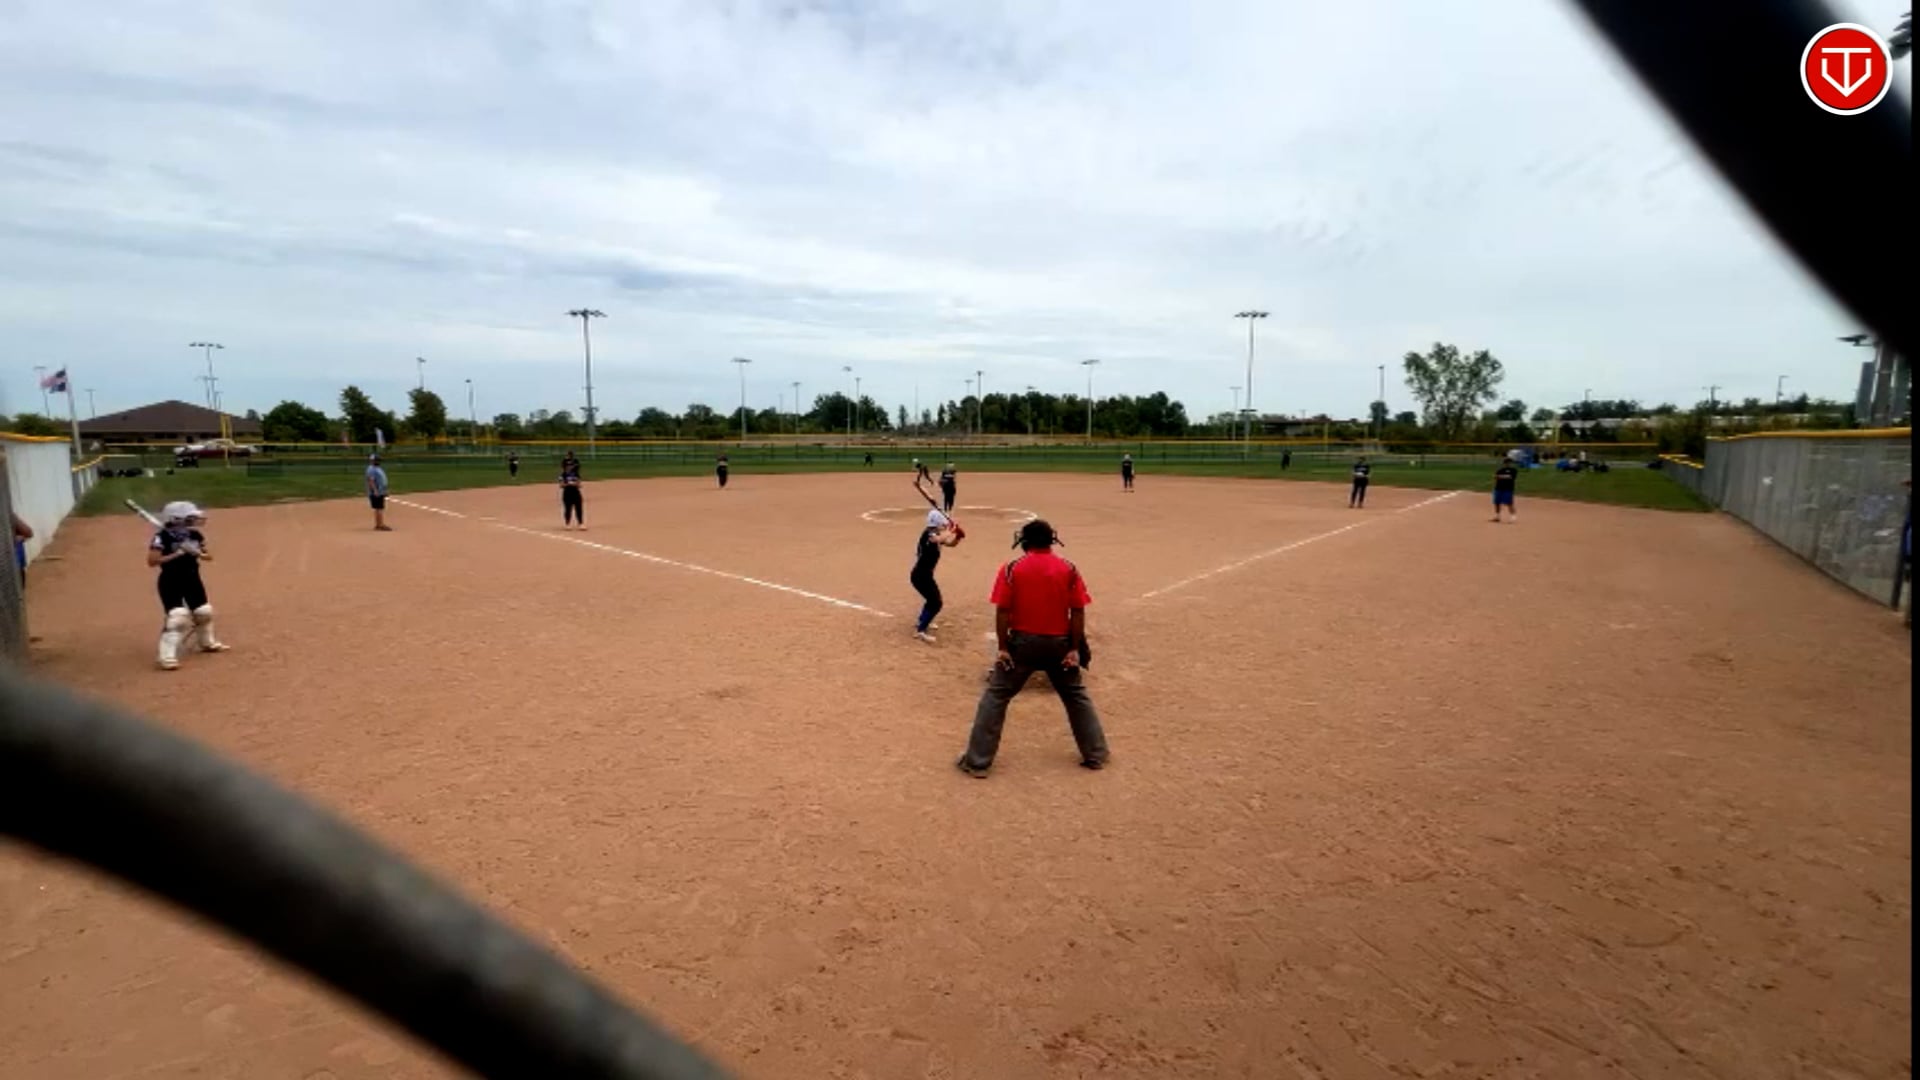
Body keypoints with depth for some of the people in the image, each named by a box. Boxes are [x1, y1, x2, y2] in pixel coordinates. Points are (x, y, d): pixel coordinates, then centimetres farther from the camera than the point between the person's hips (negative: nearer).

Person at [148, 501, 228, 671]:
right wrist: (177, 554, -25)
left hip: (192, 579, 7)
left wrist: (197, 552, -15)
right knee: (177, 616, -18)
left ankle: (208, 643, 39)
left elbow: (209, 556, 6)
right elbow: (152, 561, -21)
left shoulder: (195, 535, 1)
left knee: (204, 611, 15)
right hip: (171, 582, -7)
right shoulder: (162, 537, -17)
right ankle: (168, 656, -13)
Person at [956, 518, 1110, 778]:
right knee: (1077, 696, 20)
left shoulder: (1012, 569, -5)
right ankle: (1096, 755, 27)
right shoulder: (1069, 569, -1)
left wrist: (1003, 648, -4)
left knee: (995, 697, 6)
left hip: (1023, 642, -2)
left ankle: (977, 761, 5)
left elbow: (1003, 612, -9)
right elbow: (1078, 612, -4)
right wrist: (1075, 649, -1)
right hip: (1059, 643, 2)